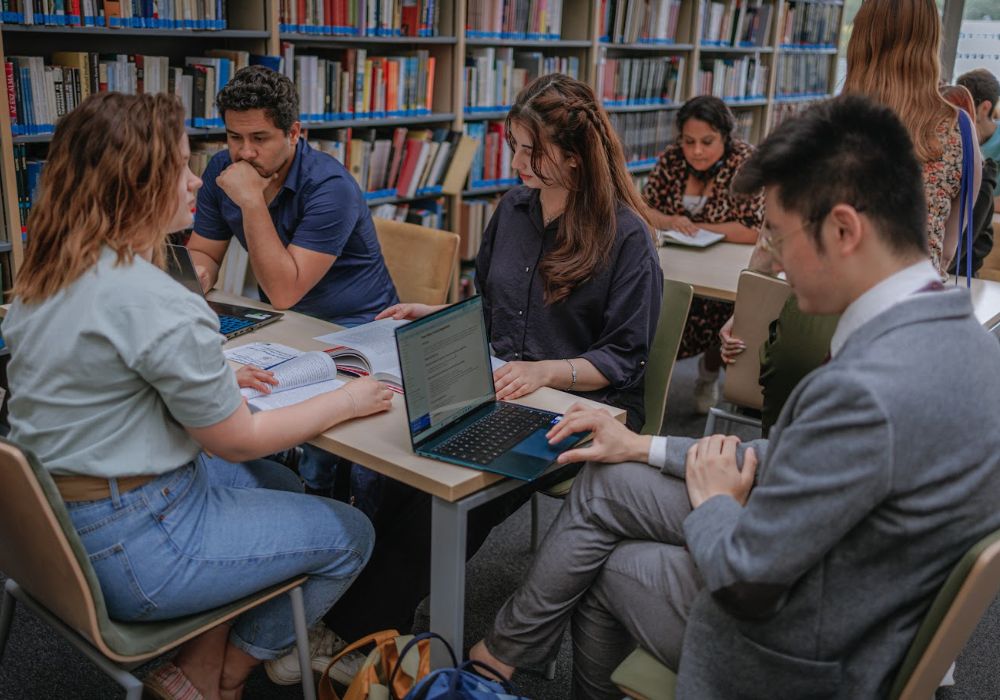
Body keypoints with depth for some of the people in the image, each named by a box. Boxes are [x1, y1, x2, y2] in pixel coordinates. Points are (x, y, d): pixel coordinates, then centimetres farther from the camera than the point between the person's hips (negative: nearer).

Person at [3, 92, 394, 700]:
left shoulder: (50, 274, 2)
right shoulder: (157, 304, -27)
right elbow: (238, 440, -17)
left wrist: (216, 378, 13)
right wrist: (348, 401, -5)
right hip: (127, 544, -9)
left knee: (281, 485, 24)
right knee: (349, 535, 3)